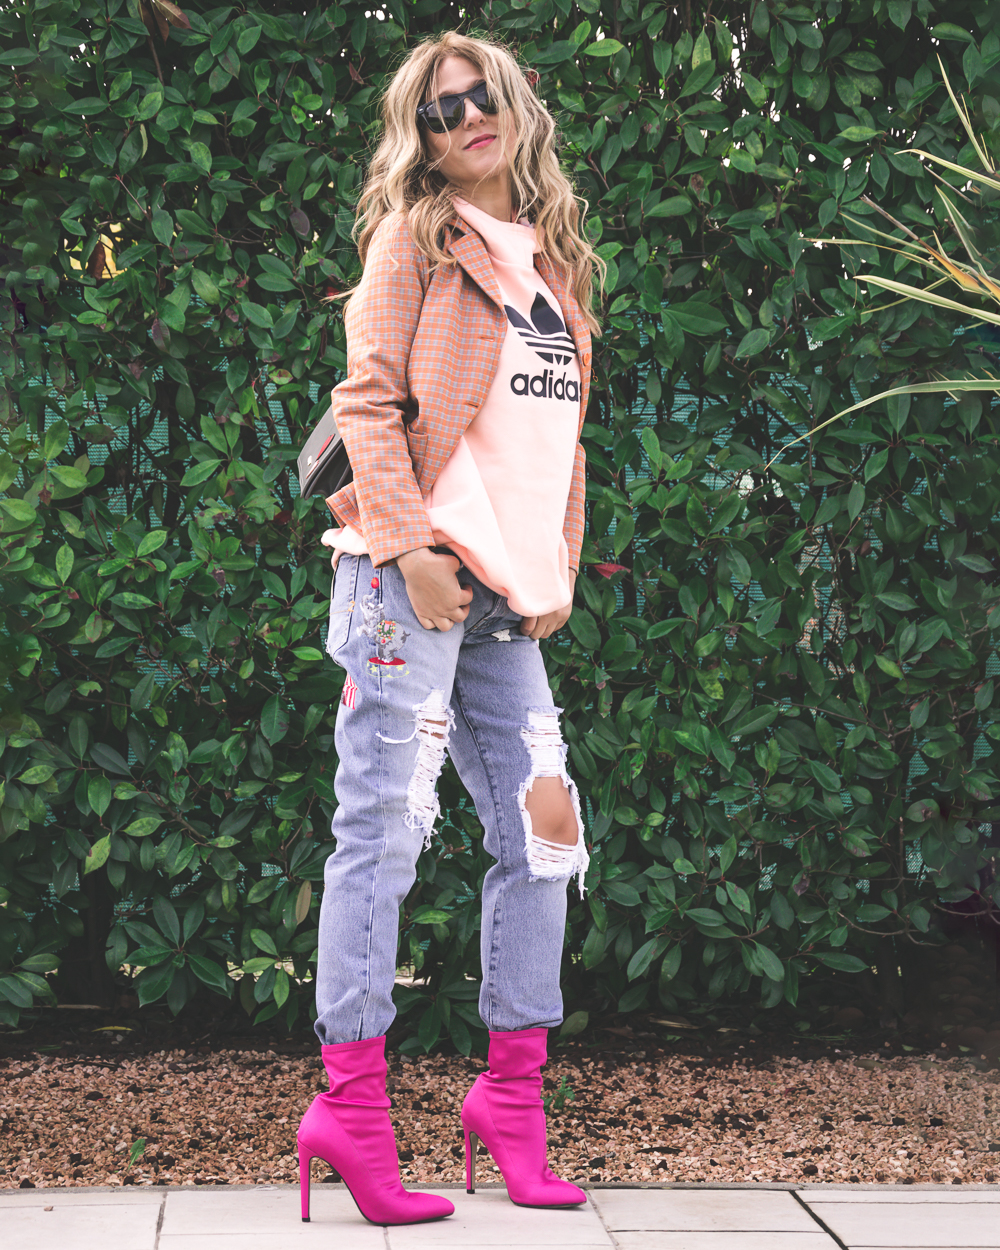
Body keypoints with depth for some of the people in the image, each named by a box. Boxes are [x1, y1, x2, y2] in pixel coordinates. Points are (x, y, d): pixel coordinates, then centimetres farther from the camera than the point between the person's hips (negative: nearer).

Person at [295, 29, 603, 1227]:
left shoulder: (553, 261, 20)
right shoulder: (415, 237, 2)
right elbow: (367, 399, -7)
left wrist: (558, 572, 11)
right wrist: (409, 546, -16)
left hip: (506, 596, 7)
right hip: (410, 580, -7)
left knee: (543, 838, 6)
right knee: (385, 831, -8)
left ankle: (513, 1095, 16)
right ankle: (351, 1105, -3)